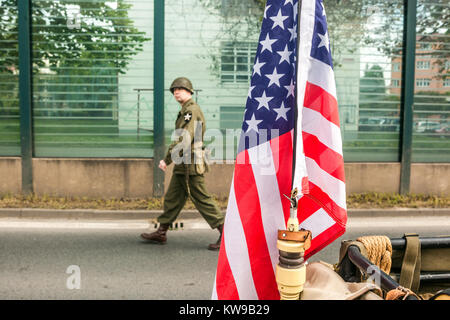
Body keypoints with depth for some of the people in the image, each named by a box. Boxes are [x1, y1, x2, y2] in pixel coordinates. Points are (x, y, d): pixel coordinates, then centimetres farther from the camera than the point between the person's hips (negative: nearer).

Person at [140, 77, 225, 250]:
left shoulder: (192, 110, -14)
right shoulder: (185, 111, 19)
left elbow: (184, 140, -23)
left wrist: (166, 159, -17)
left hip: (191, 165, -10)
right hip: (182, 166, 10)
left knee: (202, 200, -5)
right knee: (172, 198, 13)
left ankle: (226, 234, 3)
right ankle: (161, 233, 22)